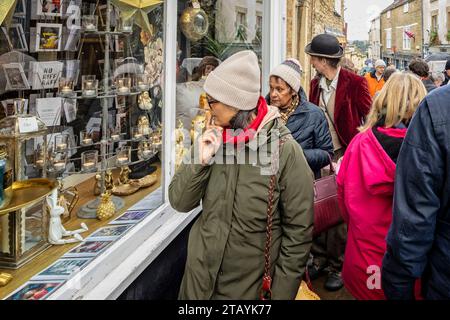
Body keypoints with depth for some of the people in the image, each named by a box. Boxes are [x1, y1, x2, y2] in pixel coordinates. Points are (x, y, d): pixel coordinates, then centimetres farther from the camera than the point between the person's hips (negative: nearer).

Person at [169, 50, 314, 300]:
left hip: (251, 287, -4)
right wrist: (200, 161, -16)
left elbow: (298, 232, -13)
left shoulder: (286, 152, -17)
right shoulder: (212, 139, -3)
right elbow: (180, 203, -1)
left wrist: (282, 293, -12)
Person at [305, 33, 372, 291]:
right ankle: (321, 258, 25)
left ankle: (339, 265, 15)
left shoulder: (355, 83, -9)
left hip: (345, 155, -5)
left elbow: (370, 119, -5)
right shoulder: (316, 84, 8)